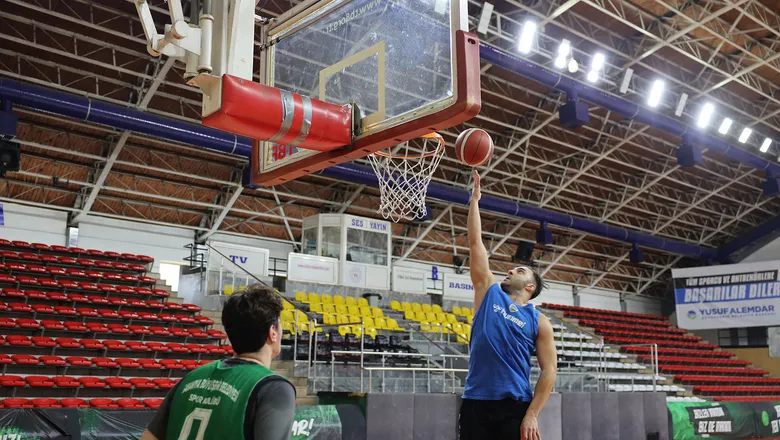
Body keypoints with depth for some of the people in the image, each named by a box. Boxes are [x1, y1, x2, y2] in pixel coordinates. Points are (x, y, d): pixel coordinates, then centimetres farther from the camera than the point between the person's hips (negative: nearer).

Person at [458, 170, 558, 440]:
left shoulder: (539, 322, 5)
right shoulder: (489, 293, 11)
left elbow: (549, 370, 0)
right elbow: (475, 242, 11)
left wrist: (532, 415, -10)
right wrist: (474, 199, 11)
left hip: (515, 406, -2)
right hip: (476, 402, 3)